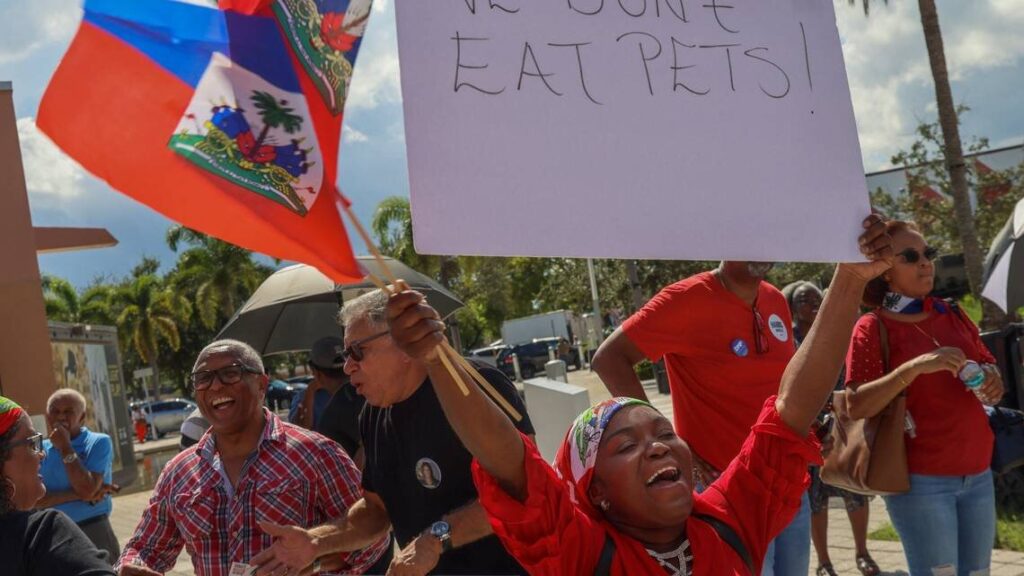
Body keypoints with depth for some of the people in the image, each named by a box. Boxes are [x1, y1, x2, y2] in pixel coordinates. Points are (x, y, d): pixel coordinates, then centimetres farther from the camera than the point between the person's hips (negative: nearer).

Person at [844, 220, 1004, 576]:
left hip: (977, 474, 6)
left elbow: (989, 368, 20)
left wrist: (992, 384, -3)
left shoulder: (953, 316, 10)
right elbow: (857, 406, -15)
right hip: (920, 479, -6)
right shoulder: (873, 328, -7)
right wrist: (914, 367, -25)